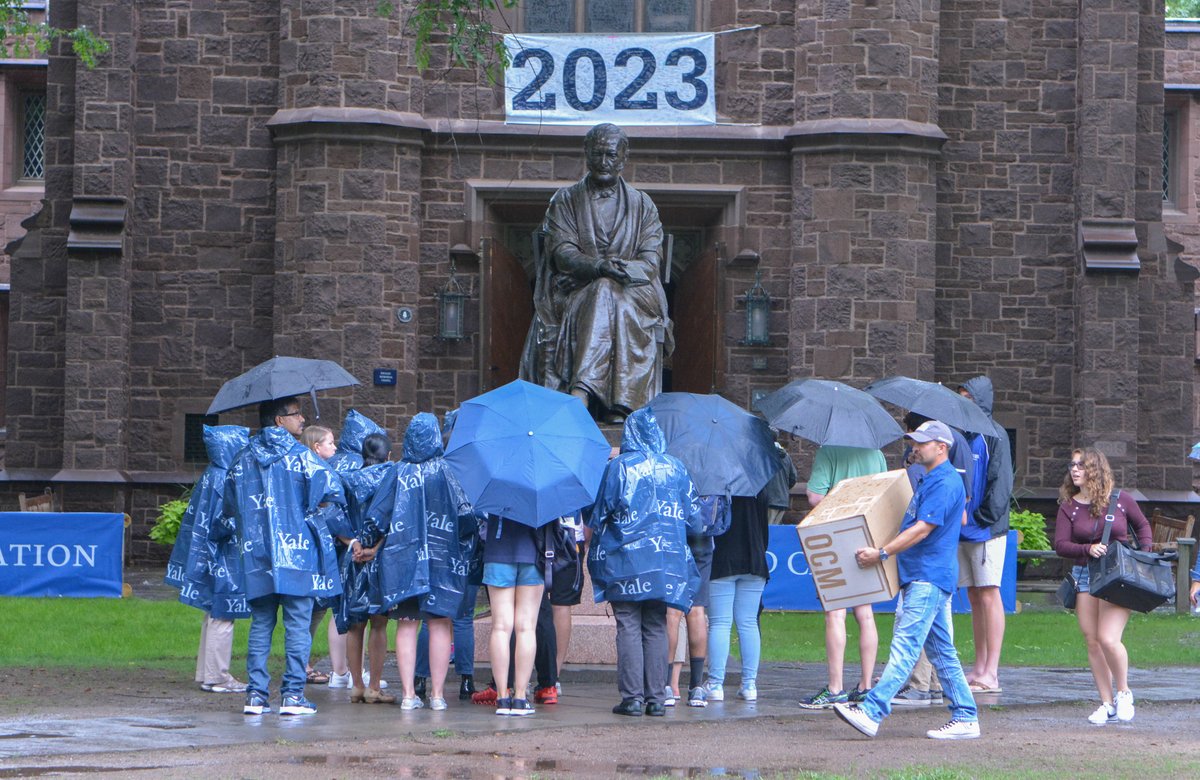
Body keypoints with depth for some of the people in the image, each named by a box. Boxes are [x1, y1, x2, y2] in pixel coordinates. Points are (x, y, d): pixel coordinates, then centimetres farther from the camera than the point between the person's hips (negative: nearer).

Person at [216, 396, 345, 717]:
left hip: (257, 556, 4)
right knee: (297, 624, 0)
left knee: (260, 624, 9)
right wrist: (309, 511, 4)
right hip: (297, 553, -4)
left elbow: (229, 510, 13)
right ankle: (293, 695, -2)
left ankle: (256, 695, 6)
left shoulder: (243, 460, 10)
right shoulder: (299, 455, -5)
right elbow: (332, 491, -14)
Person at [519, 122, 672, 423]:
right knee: (605, 295, -35)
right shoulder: (566, 200, 13)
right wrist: (599, 267, -22)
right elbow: (563, 253, -2)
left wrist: (618, 269, -16)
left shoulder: (642, 204, 16)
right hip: (575, 295, -1)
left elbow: (651, 262, 4)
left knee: (607, 296, -35)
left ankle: (580, 395, -50)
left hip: (634, 299, 1)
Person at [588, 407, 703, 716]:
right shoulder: (675, 468, 6)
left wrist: (595, 548, 14)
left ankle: (632, 697, -6)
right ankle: (656, 697, 3)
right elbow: (695, 521, 9)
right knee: (656, 629, 7)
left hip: (625, 562, -3)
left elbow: (598, 515, -2)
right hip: (665, 563, 3)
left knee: (629, 629, -2)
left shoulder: (618, 466, -5)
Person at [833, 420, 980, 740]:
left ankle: (871, 711, -26)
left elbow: (922, 529, -20)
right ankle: (965, 717, 12)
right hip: (921, 577, 11)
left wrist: (882, 553, -20)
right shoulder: (930, 480, 19)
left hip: (929, 577, -11)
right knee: (941, 651, 10)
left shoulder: (945, 483, -14)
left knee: (905, 644, -17)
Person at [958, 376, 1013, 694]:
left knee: (988, 596, -7)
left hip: (986, 530, -7)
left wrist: (983, 518, -14)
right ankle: (980, 668, 12)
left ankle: (991, 673, -8)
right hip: (962, 530, 7)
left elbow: (1001, 483, -11)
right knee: (975, 597, 9)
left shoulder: (993, 435, -6)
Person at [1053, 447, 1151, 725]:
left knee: (1108, 639, -16)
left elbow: (1143, 527, 15)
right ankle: (1107, 704, 12)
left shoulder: (1121, 500, 0)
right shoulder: (1069, 507, 4)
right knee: (1092, 642, 2)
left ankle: (1123, 692, 8)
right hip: (1085, 576, 3)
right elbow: (1060, 544, -3)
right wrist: (1088, 549, -19)